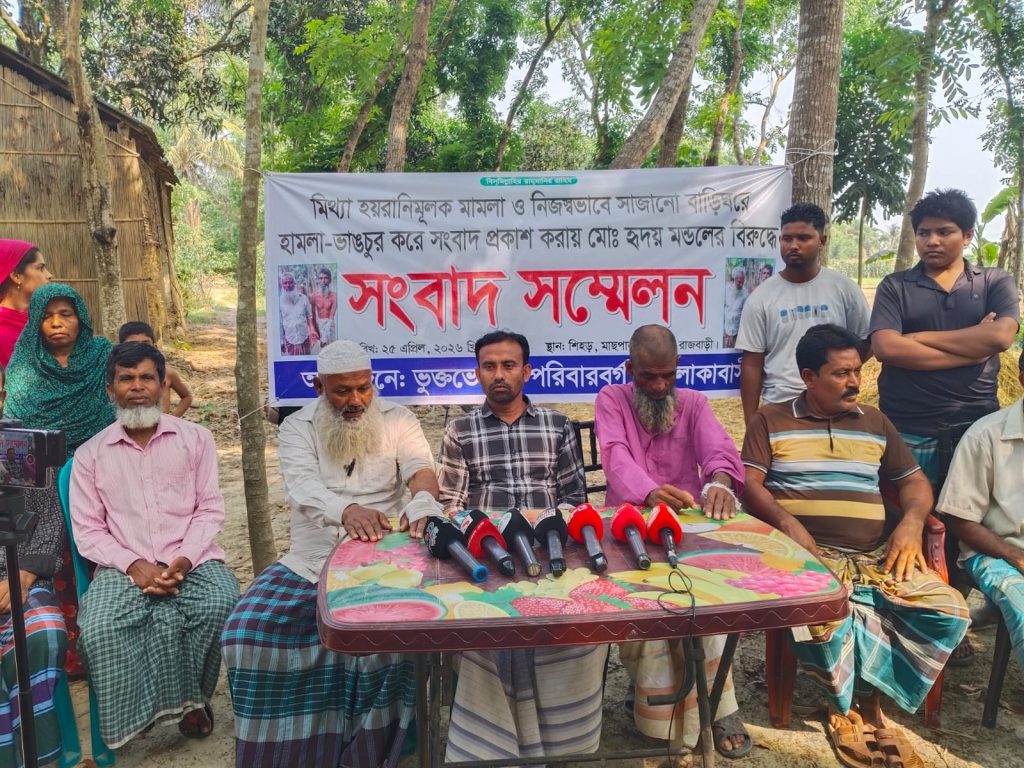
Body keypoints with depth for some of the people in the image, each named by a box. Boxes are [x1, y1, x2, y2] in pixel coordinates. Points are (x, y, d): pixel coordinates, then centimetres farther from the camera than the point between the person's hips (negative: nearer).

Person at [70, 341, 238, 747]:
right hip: (124, 568, 1)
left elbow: (209, 509, 3)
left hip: (193, 560, 0)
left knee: (223, 605, -29)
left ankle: (188, 698, -4)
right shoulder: (90, 454, 9)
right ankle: (139, 710, -6)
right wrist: (134, 565, -12)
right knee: (98, 629, -29)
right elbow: (87, 530, 5)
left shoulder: (196, 438, 8)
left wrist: (184, 560, -14)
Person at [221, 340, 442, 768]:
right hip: (308, 565, 2)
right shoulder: (297, 428, 2)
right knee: (249, 630, -18)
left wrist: (422, 502, -38)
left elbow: (421, 470, -12)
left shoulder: (398, 421, 3)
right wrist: (347, 510, -40)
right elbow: (302, 485, -17)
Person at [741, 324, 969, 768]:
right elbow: (749, 483, -2)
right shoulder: (770, 420, 8)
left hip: (875, 556, 5)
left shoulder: (874, 423, 19)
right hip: (807, 554, -4)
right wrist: (787, 523, -19)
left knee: (948, 610, -19)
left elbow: (915, 481, 19)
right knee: (820, 620, -35)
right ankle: (845, 707, -2)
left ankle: (865, 701, -4)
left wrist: (912, 520, -3)